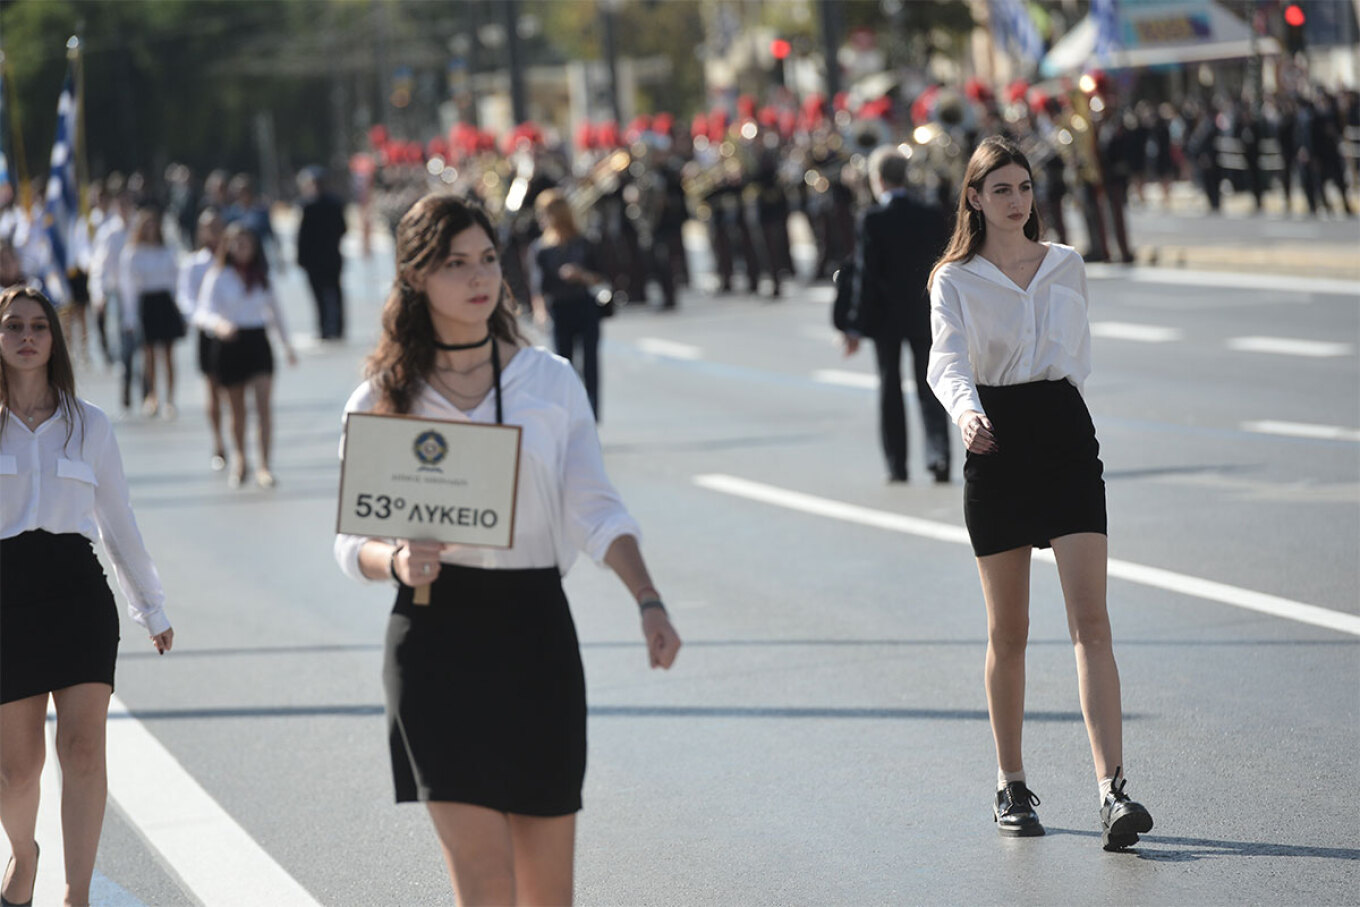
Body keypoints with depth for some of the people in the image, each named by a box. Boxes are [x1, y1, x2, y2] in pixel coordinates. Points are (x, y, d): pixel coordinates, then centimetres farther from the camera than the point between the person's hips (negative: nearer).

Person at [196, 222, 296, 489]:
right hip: (229, 344, -2)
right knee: (237, 410, 9)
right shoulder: (218, 276, -5)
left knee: (264, 404, -13)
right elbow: (203, 313, -15)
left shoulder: (261, 275, 7)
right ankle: (239, 459, 31)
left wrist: (287, 344, 23)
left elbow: (274, 310, 20)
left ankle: (264, 466, -15)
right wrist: (218, 324, -37)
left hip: (258, 343, 2)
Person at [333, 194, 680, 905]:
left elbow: (595, 507, 2)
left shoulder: (550, 380, 6)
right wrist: (397, 562, -16)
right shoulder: (382, 399, 3)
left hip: (536, 627, 2)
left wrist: (648, 601, -13)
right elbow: (351, 541, 7)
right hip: (436, 633, -2)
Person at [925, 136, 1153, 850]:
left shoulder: (1066, 266, 10)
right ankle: (1012, 786, 19)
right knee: (1008, 631, 4)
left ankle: (1112, 790, -17)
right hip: (996, 444, -2)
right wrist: (966, 411, -35)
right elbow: (946, 362, -16)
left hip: (1065, 436, 2)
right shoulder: (955, 281, 0)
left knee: (1091, 619, -10)